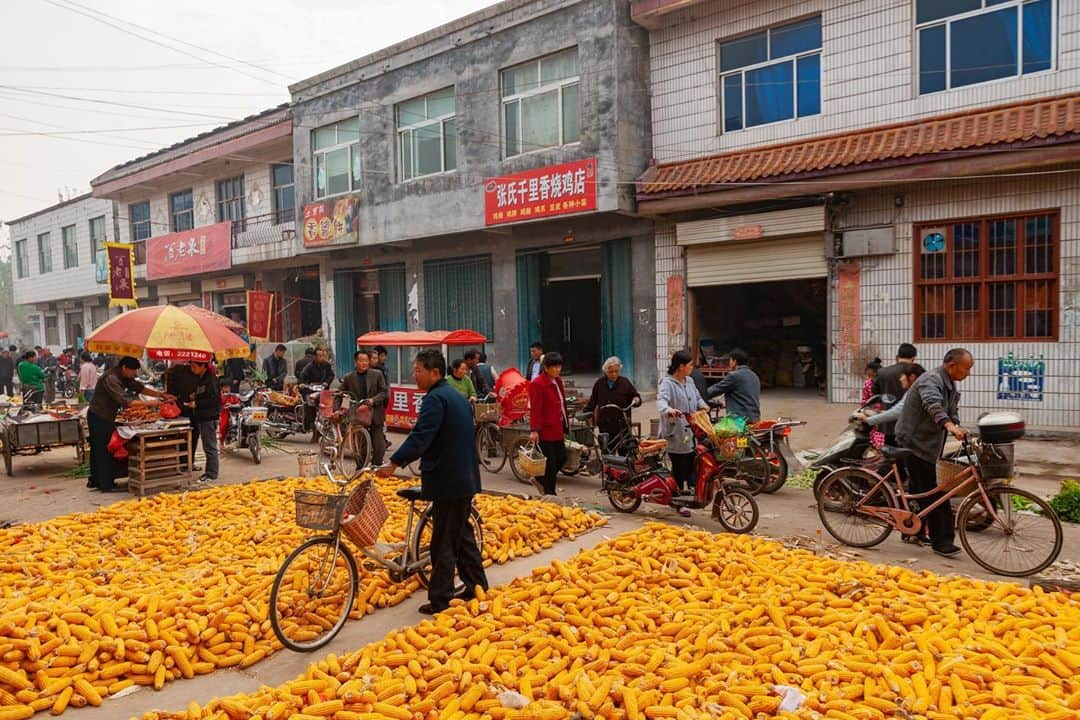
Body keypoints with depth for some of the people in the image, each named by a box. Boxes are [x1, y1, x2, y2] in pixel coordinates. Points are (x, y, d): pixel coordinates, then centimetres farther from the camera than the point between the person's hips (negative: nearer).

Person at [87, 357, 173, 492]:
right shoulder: (110, 379, -24)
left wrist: (162, 395, -1)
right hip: (99, 418, -10)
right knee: (105, 451, -5)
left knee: (98, 449, 19)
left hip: (102, 417, 10)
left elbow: (140, 388, 8)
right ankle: (107, 484, 1)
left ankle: (94, 480, 31)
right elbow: (124, 401, -31)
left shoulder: (123, 378, 6)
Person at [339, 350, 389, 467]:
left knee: (379, 447, 2)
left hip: (375, 417, 0)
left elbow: (384, 392, 0)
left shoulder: (377, 375, 3)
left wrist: (373, 400, -17)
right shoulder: (349, 378, 5)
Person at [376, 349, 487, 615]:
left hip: (448, 481, -10)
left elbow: (421, 436, -27)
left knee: (443, 542, -2)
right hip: (465, 477, 10)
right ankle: (477, 586, 27)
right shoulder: (457, 396, 16)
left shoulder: (435, 399, -16)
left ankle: (440, 600, 5)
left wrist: (394, 463, -30)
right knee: (462, 534, 19)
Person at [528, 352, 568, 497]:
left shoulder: (558, 381, 13)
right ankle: (549, 494, 12)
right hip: (545, 430, -9)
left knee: (561, 458, 11)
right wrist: (534, 430, -23)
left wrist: (565, 426, 19)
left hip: (558, 429, 9)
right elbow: (535, 409, -18)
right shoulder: (538, 383, -14)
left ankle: (540, 480, 30)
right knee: (550, 462, -2)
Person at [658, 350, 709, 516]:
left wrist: (703, 405, 1)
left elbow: (697, 397, 23)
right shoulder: (667, 383, -14)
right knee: (679, 468, 0)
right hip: (675, 433, -7)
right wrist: (668, 409, -51)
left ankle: (689, 490, 24)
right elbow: (661, 400, -30)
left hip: (690, 432, 7)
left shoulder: (689, 382, 13)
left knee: (691, 465, 11)